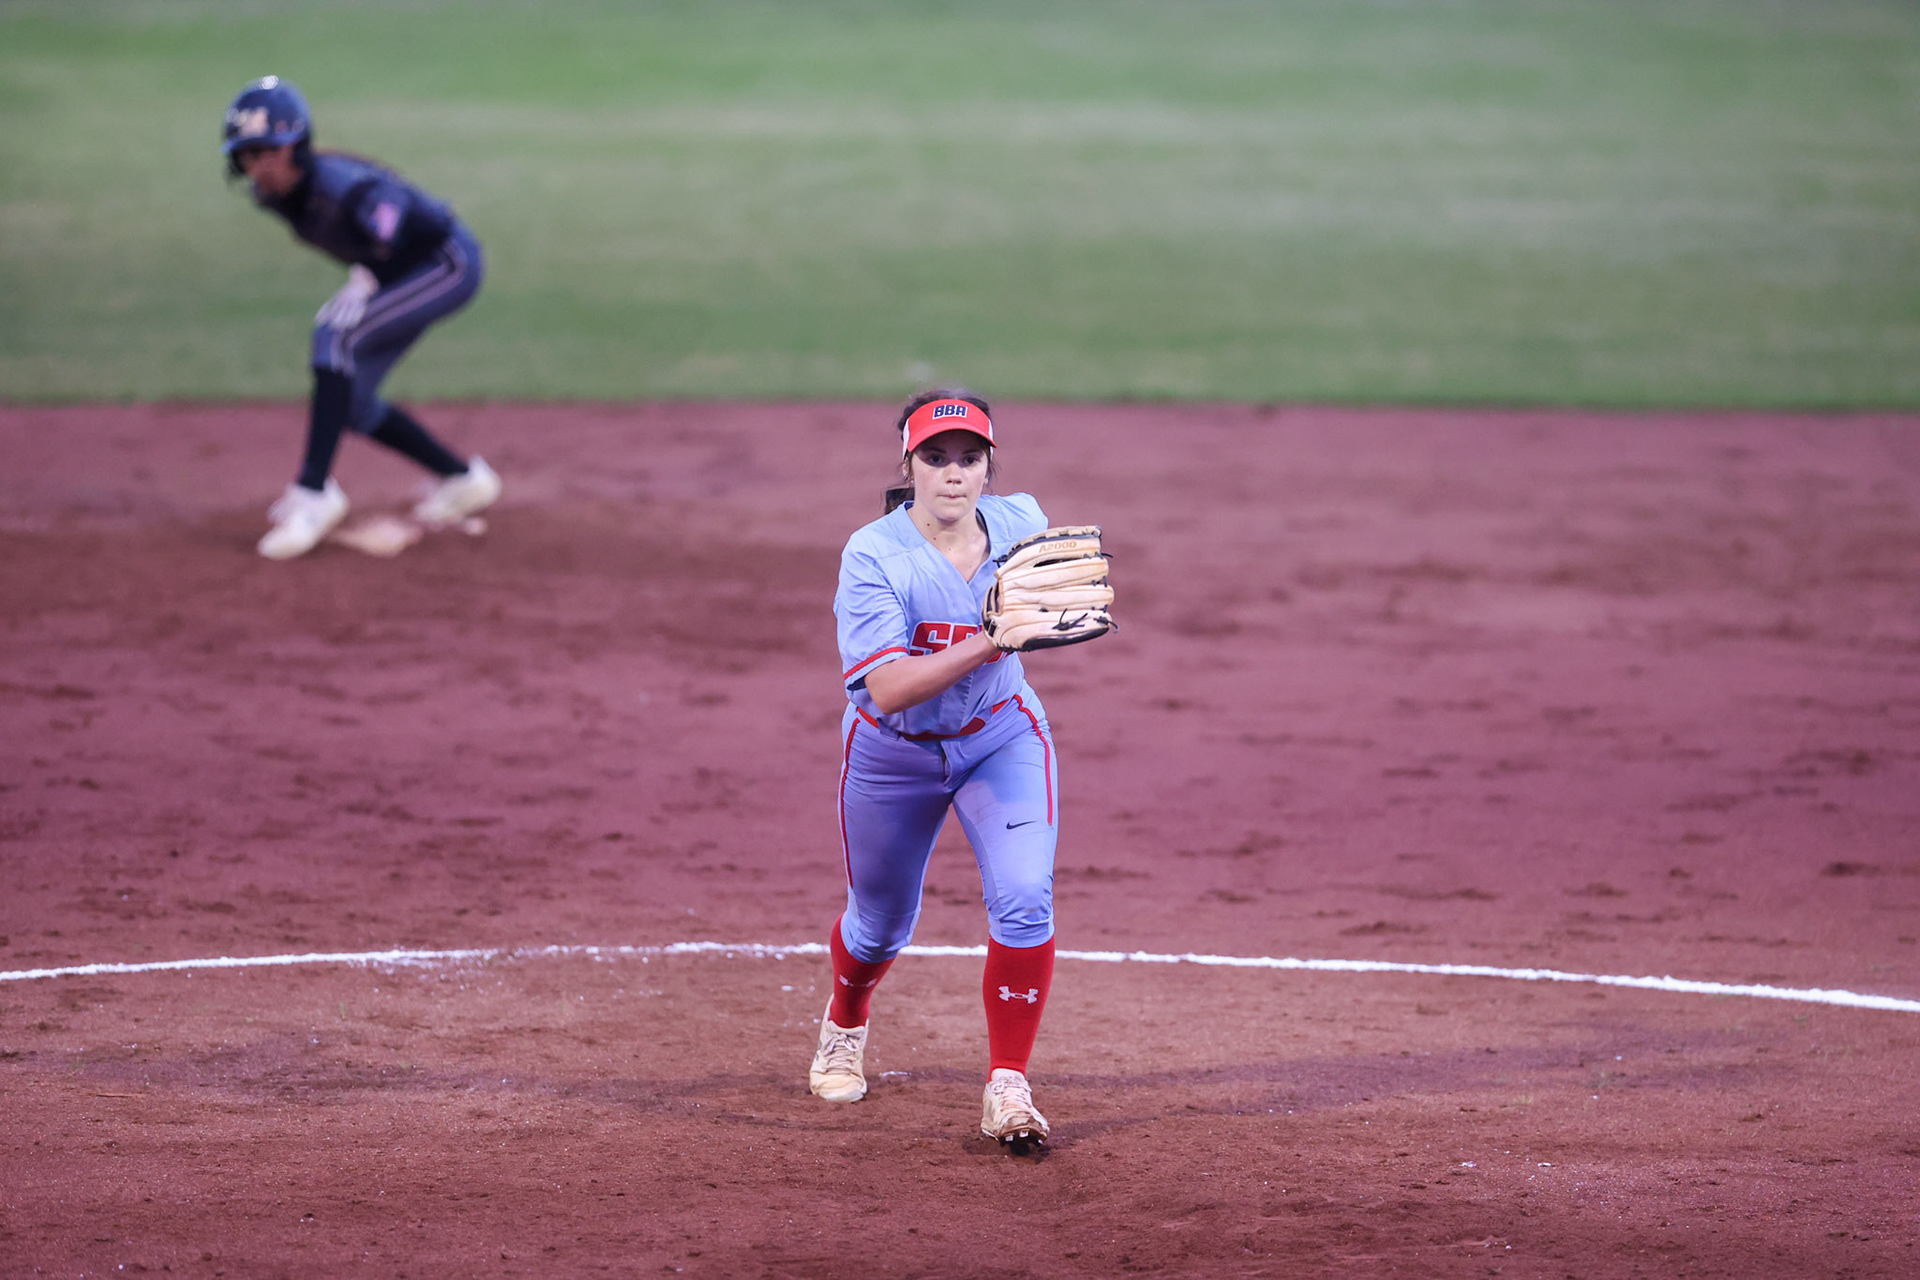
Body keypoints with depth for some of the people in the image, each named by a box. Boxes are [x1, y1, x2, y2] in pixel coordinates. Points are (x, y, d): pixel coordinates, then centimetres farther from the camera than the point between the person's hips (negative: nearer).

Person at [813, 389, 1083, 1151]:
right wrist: (988, 642, -46)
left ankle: (1007, 1089, -10)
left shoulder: (1021, 523, -13)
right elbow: (888, 688, -35)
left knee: (1024, 900, -19)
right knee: (881, 921, 17)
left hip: (1001, 738, 2)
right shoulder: (873, 557, -26)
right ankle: (844, 1027, 51)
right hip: (894, 752, -2)